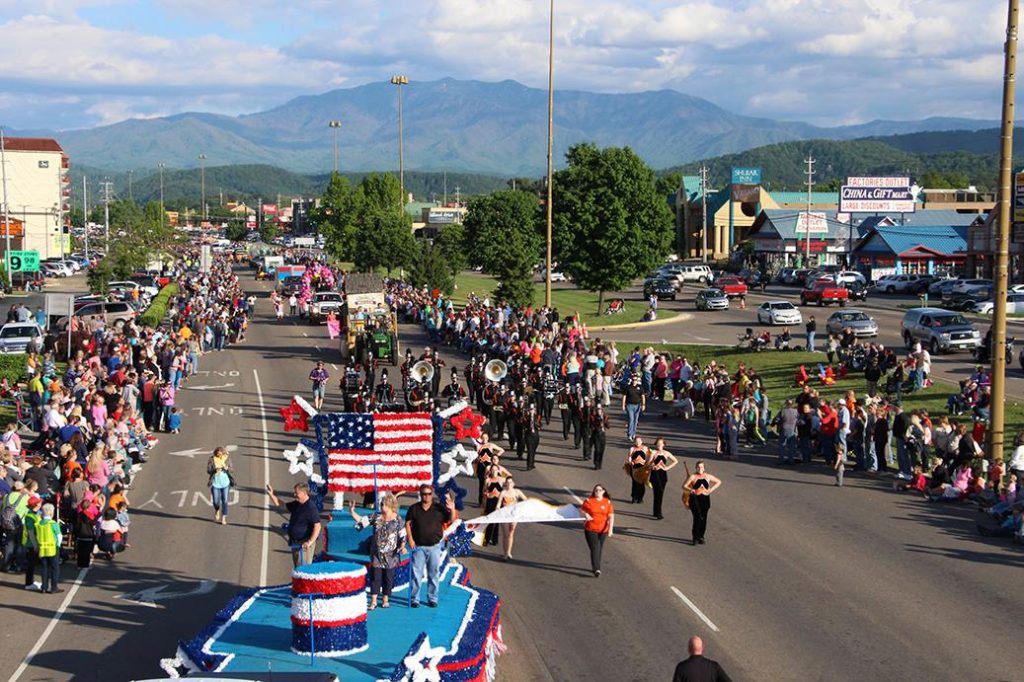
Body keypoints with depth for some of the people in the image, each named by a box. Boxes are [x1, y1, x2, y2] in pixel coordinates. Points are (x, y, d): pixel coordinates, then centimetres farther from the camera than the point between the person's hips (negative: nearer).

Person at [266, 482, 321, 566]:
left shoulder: (311, 507, -19)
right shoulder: (296, 504, 9)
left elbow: (317, 526, -24)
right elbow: (281, 505, 20)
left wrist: (310, 542, -30)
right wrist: (272, 495, 7)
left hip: (304, 544, -10)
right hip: (295, 543, 10)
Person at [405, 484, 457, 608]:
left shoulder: (439, 508, 1)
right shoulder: (414, 509, 2)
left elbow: (451, 520, 2)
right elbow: (408, 523, 6)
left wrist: (452, 510, -18)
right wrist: (410, 539, -3)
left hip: (434, 546, 1)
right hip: (419, 546, -1)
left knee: (434, 574, 6)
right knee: (416, 573, -1)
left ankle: (432, 599, 15)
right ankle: (414, 599, 5)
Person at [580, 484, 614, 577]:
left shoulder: (607, 502, -2)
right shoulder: (589, 501, -5)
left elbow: (611, 516, -6)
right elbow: (581, 509, 8)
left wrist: (610, 529, -15)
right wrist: (586, 515, -14)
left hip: (603, 530, 3)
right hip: (590, 529, -3)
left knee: (600, 549, 14)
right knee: (594, 548, -12)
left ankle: (595, 567, 32)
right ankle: (596, 569, -17)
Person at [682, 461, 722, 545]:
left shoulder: (708, 476, 9)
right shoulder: (693, 476, -1)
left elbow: (718, 482, 21)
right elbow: (684, 486, -3)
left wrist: (711, 489, 6)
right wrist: (690, 490, -22)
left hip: (705, 499, 4)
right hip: (695, 499, -4)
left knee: (704, 519, 4)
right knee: (697, 519, -12)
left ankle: (701, 537, 16)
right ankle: (695, 538, -5)